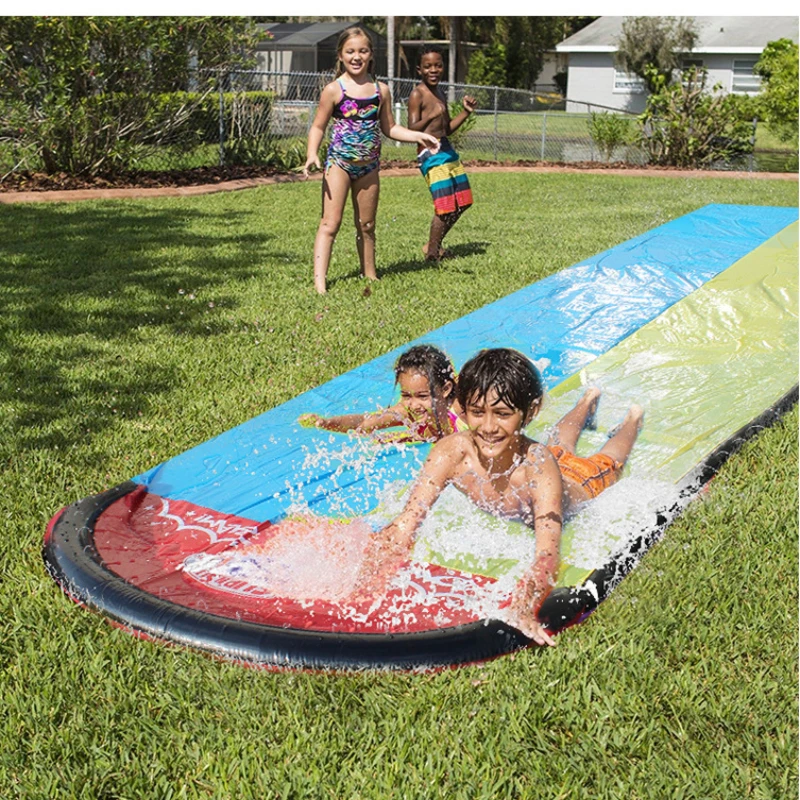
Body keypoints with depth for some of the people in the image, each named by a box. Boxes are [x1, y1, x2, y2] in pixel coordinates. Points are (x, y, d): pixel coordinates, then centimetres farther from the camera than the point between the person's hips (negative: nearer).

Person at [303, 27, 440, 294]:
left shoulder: (381, 90, 5)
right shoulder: (334, 90, -6)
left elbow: (389, 128, 13)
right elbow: (318, 127, -3)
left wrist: (419, 136, 2)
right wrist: (312, 154, -20)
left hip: (368, 166, 4)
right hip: (339, 162, -4)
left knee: (366, 225, 15)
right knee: (330, 223, -11)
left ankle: (369, 275, 29)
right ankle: (319, 282, -15)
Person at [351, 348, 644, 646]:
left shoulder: (538, 467, -52)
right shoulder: (451, 452, -45)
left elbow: (547, 555, -62)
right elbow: (404, 524, -46)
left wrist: (523, 610, -82)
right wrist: (364, 592, -62)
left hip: (578, 482, -3)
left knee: (607, 463, 33)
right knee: (561, 447, 38)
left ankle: (633, 419, 63)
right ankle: (589, 401, 68)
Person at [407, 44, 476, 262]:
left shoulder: (439, 93, 17)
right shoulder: (417, 95, -9)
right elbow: (411, 130, -17)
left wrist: (466, 111, 10)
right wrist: (431, 117, -32)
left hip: (447, 150, 9)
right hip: (430, 154, -9)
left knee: (462, 202, 13)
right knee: (445, 207, -11)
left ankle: (433, 244, 26)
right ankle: (432, 253, 7)